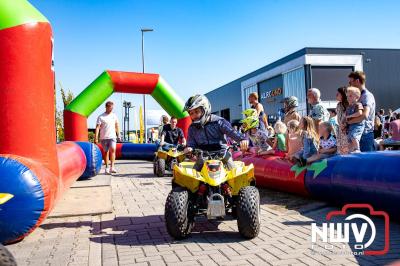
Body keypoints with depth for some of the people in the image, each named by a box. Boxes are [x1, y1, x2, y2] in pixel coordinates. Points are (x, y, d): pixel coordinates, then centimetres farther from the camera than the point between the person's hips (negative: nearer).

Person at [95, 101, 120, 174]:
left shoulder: (114, 115, 9)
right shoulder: (101, 117, -3)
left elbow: (117, 125, 20)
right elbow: (97, 127, -9)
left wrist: (118, 135, 19)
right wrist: (96, 138, -16)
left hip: (112, 137, 1)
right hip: (104, 138, -1)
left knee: (113, 150, -18)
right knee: (106, 152, 5)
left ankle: (112, 167, -22)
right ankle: (107, 168, 16)